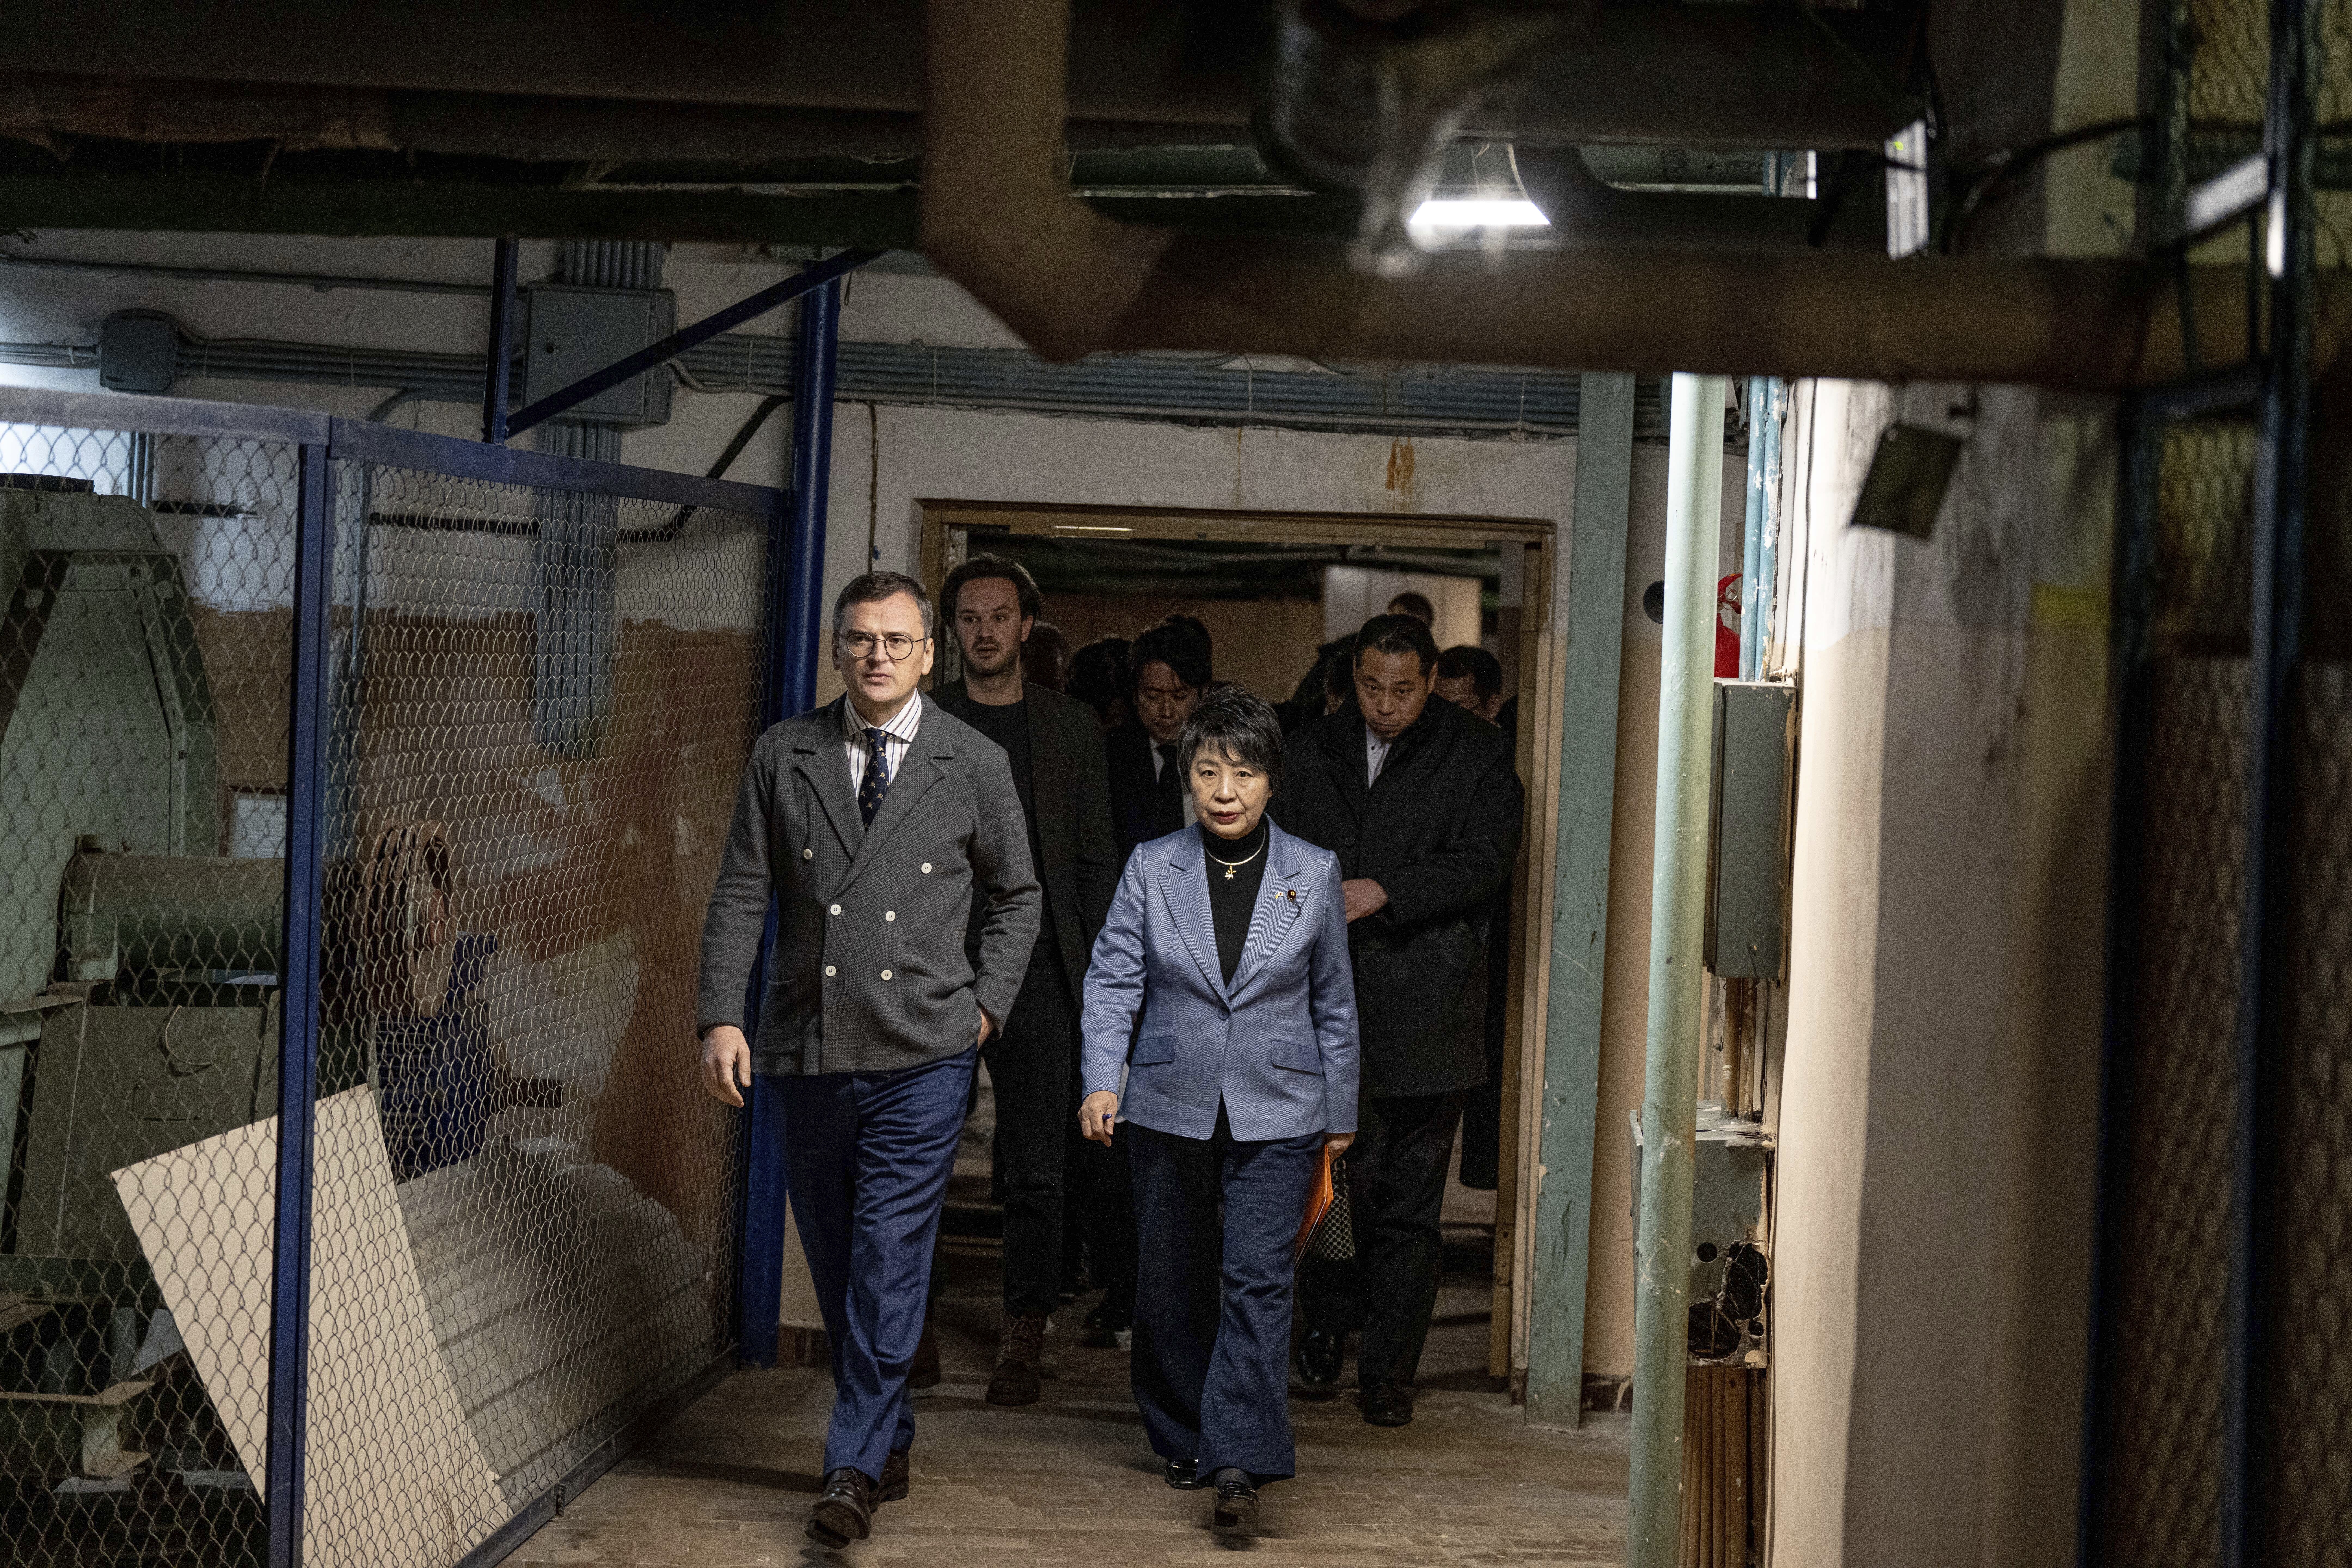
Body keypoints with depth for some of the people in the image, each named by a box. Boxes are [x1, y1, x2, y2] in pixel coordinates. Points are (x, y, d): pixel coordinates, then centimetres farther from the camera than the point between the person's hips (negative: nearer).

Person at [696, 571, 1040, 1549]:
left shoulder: (974, 766, 2)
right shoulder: (783, 757, 5)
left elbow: (1016, 897, 14)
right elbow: (741, 895, 5)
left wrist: (986, 1003, 5)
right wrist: (721, 1016, -5)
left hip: (921, 1058, -2)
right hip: (804, 1055, 2)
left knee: (888, 1263, -7)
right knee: (834, 1263, 10)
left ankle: (855, 1468, 1)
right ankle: (889, 1439, 26)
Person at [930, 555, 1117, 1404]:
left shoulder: (1072, 727, 11)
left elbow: (1097, 860, 10)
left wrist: (1100, 974, 2)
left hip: (1036, 969, 0)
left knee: (1037, 1166, 0)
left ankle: (1024, 1334, 8)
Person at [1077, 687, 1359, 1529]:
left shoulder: (1314, 873, 2)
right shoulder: (1152, 869, 1)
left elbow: (1334, 1003, 9)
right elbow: (1112, 980, 0)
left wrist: (1340, 1113, 11)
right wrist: (1102, 1080, -14)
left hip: (1277, 1112, -1)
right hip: (1169, 1107, 2)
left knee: (1257, 1278, -12)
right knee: (1173, 1284, 9)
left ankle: (1239, 1459, -13)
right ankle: (1182, 1440, 25)